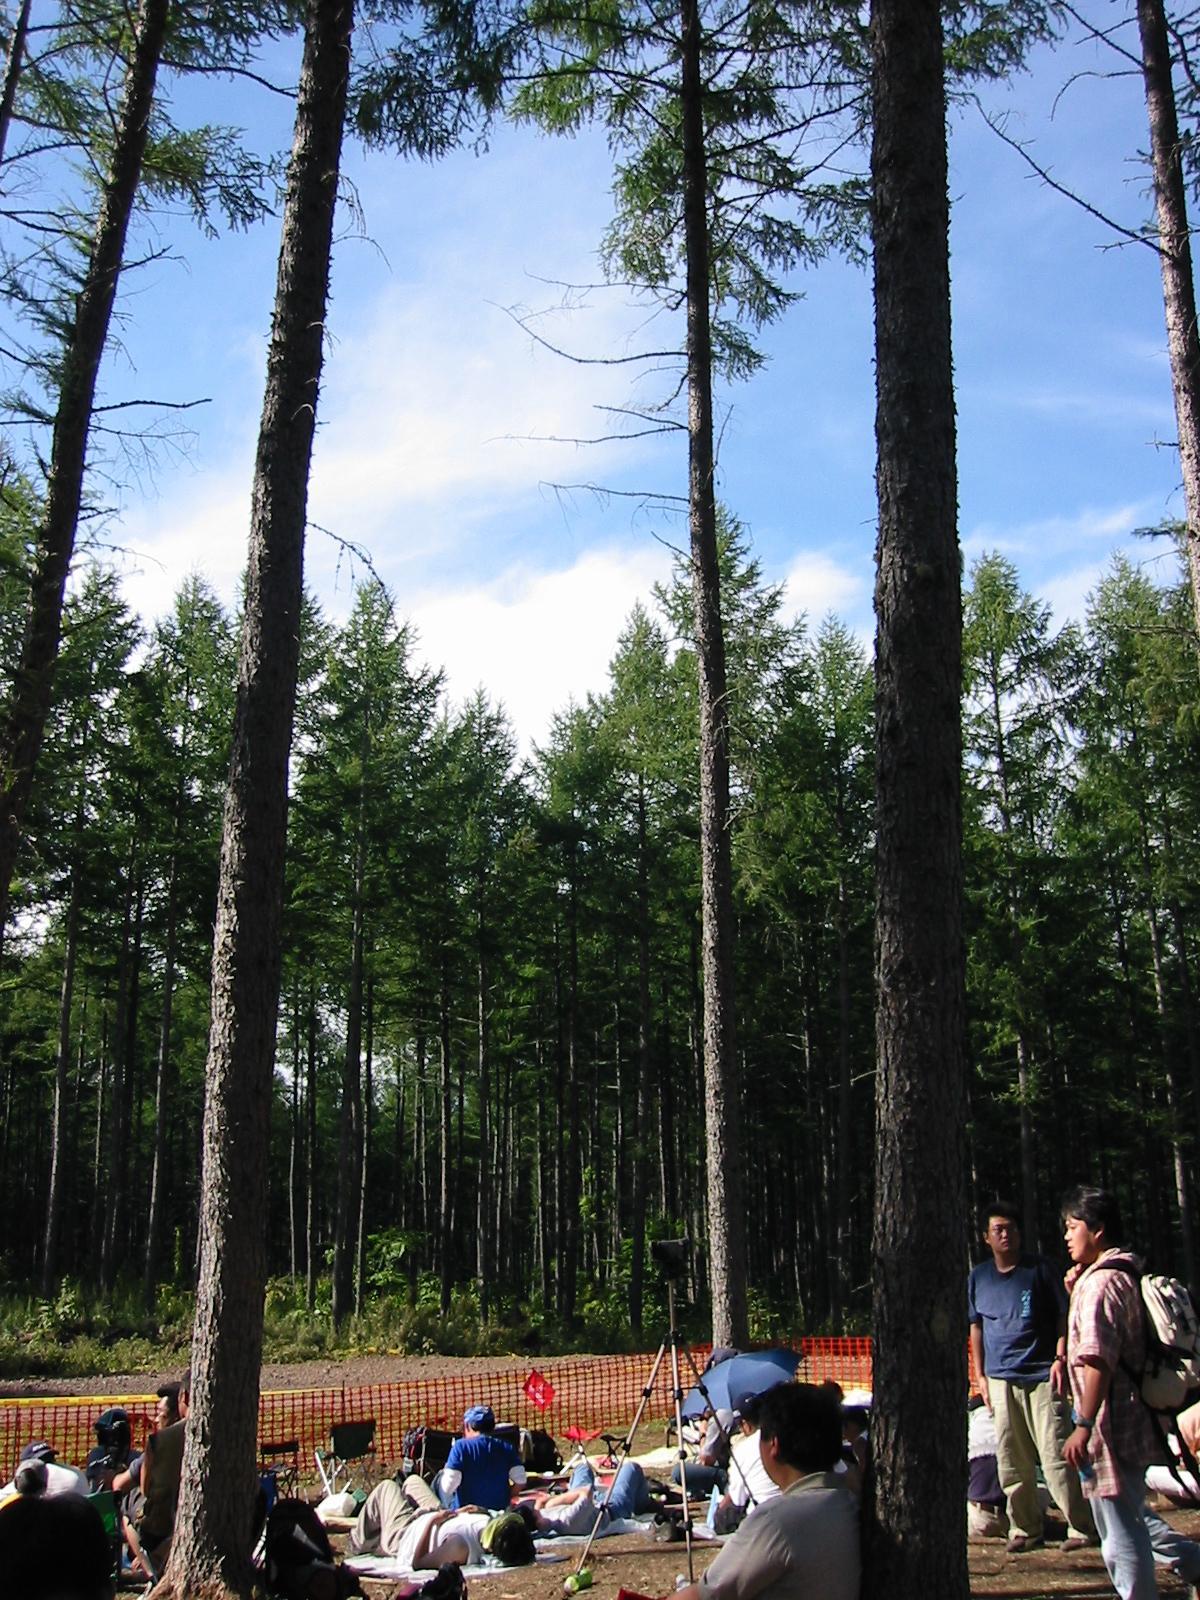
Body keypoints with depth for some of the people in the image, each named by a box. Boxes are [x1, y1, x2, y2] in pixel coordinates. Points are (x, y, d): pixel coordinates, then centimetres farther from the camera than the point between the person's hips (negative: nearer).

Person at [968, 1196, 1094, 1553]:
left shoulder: (1039, 1269, 0)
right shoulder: (978, 1277, 10)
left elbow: (1063, 1315, 4)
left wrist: (1060, 1357, -8)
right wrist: (980, 1374, 13)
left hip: (1042, 1375, -3)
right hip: (1000, 1379, 3)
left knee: (1056, 1456, -6)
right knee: (1011, 1462, 5)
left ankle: (1082, 1527, 4)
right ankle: (1024, 1529, 17)